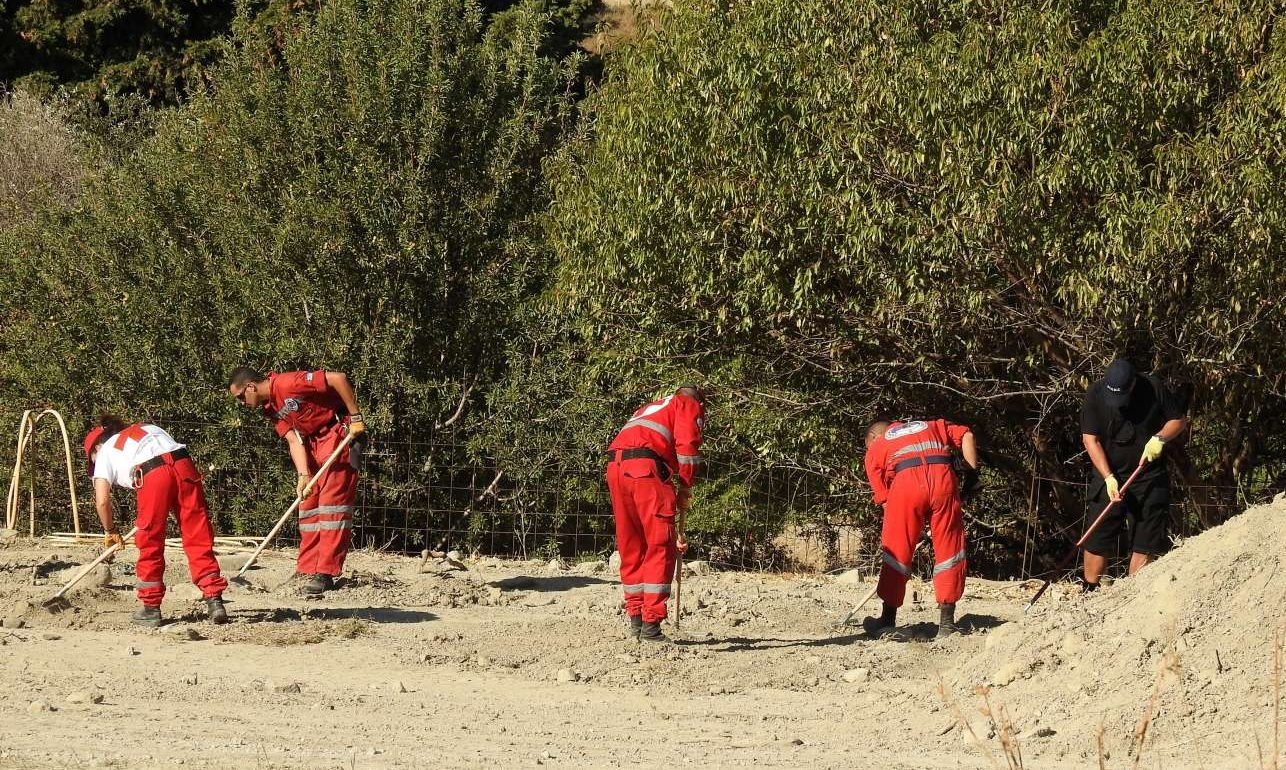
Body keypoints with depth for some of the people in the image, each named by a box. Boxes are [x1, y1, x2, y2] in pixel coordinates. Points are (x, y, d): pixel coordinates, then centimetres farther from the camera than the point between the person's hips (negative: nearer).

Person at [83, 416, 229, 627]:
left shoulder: (105, 453, 24)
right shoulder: (147, 428, 38)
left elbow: (102, 500, 14)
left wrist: (110, 531, 30)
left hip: (152, 475, -4)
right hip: (183, 465, 4)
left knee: (150, 545, 10)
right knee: (199, 540, 6)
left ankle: (151, 608, 16)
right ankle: (214, 600, -1)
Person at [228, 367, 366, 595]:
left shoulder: (288, 384, -23)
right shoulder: (270, 407, 4)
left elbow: (338, 378, -26)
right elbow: (294, 440, -1)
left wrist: (356, 418, -21)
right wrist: (303, 476, -16)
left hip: (338, 433, -9)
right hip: (312, 441, 9)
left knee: (331, 503, -12)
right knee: (308, 504, 7)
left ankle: (326, 573, -14)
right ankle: (309, 572, 10)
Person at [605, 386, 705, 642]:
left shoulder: (650, 409, 38)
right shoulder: (690, 405, 17)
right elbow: (687, 445, -4)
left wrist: (671, 531, 38)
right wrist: (686, 488, 8)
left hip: (615, 467, 7)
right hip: (645, 466, -7)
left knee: (630, 548, 17)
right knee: (660, 548, -2)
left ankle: (635, 618, 23)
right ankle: (651, 624, -6)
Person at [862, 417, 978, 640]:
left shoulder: (875, 449, 28)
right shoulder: (931, 427, 36)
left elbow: (883, 497, 21)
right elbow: (966, 436, 20)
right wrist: (972, 473, 20)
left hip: (905, 482, -1)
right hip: (943, 477, 1)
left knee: (897, 552, 11)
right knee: (949, 551, 10)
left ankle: (888, 622, 18)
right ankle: (946, 623, 11)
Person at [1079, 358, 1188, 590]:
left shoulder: (1154, 388, -7)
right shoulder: (1095, 395, -9)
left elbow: (1179, 421, 5)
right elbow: (1090, 439, -9)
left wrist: (1160, 438, -16)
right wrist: (1108, 477, -17)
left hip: (1150, 479, 0)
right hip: (1110, 477, 0)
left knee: (1144, 544, -3)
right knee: (1097, 540, -1)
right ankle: (1089, 592, 8)